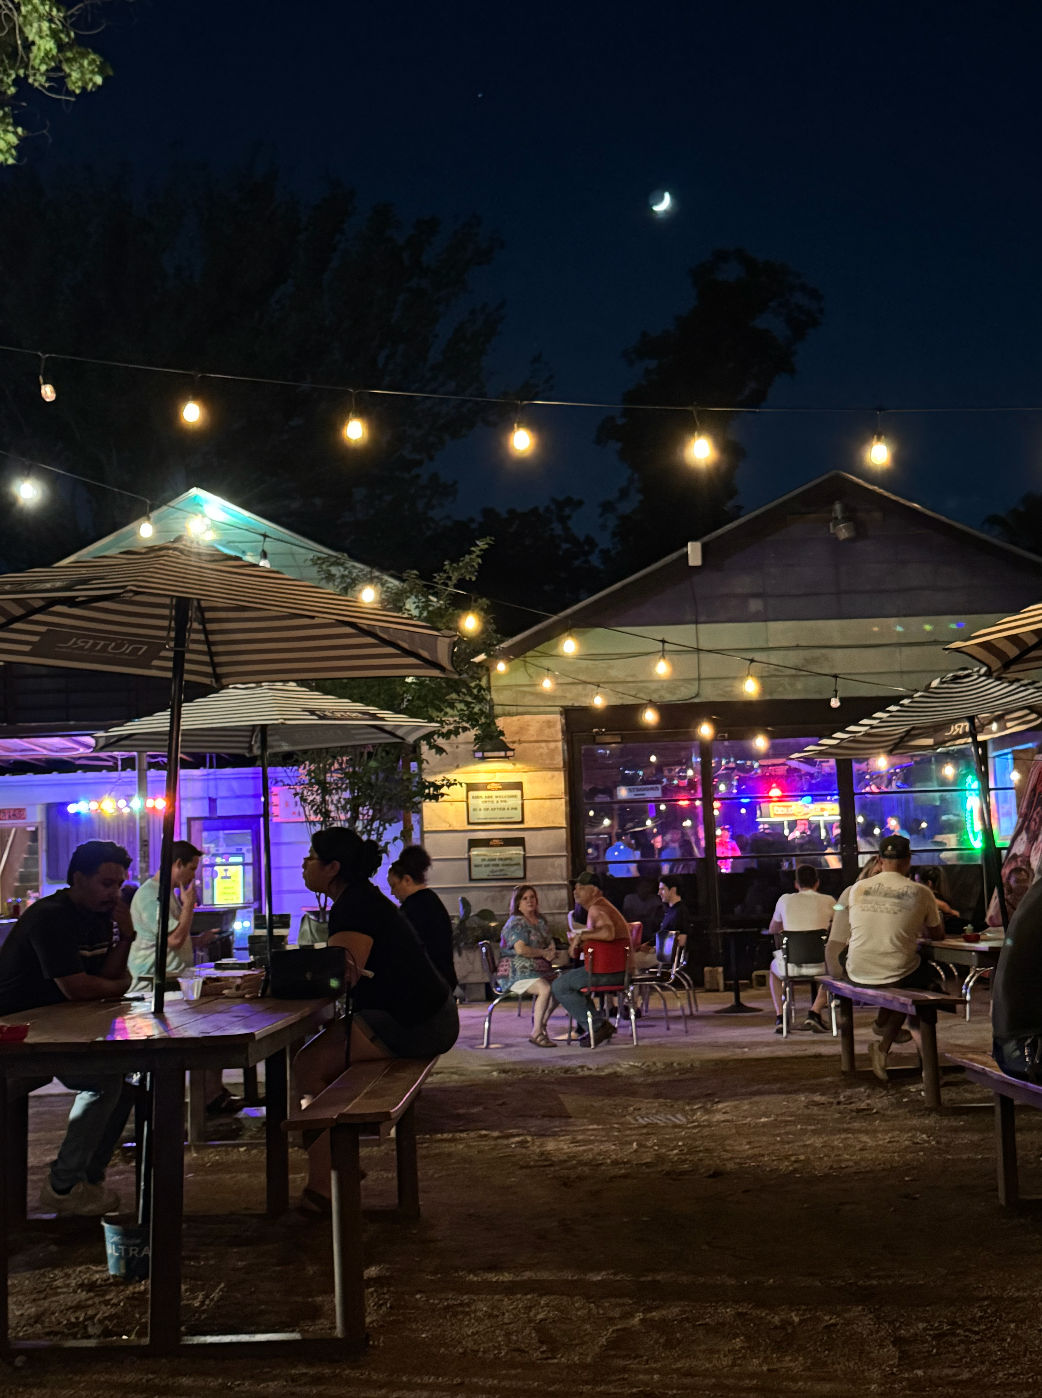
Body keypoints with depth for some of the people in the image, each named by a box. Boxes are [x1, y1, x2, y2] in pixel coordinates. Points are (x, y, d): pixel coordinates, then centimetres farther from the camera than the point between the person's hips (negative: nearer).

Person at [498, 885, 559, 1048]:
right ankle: (536, 1033, -20)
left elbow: (550, 941, 28)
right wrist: (543, 953, -10)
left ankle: (542, 1026, -3)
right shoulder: (515, 923, -8)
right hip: (518, 971, -8)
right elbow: (520, 949, -20)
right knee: (545, 989, -30)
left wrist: (551, 950, 4)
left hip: (538, 968, 8)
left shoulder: (540, 920, 18)